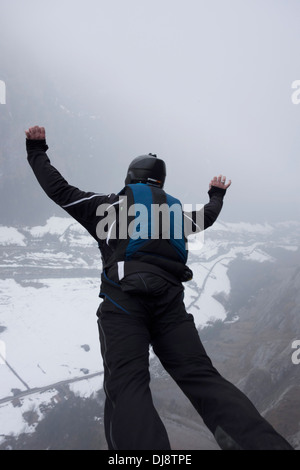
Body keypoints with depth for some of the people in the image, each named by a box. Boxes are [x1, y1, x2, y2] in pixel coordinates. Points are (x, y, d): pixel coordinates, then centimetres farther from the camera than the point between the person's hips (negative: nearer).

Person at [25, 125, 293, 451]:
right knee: (202, 377, -6)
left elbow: (59, 189, 23)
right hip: (170, 299, 3)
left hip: (123, 296, -3)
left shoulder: (109, 205, 21)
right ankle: (265, 443, -25)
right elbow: (207, 215, 49)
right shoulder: (174, 209, 30)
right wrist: (217, 193, 72)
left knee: (127, 386, -17)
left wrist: (37, 150, 40)